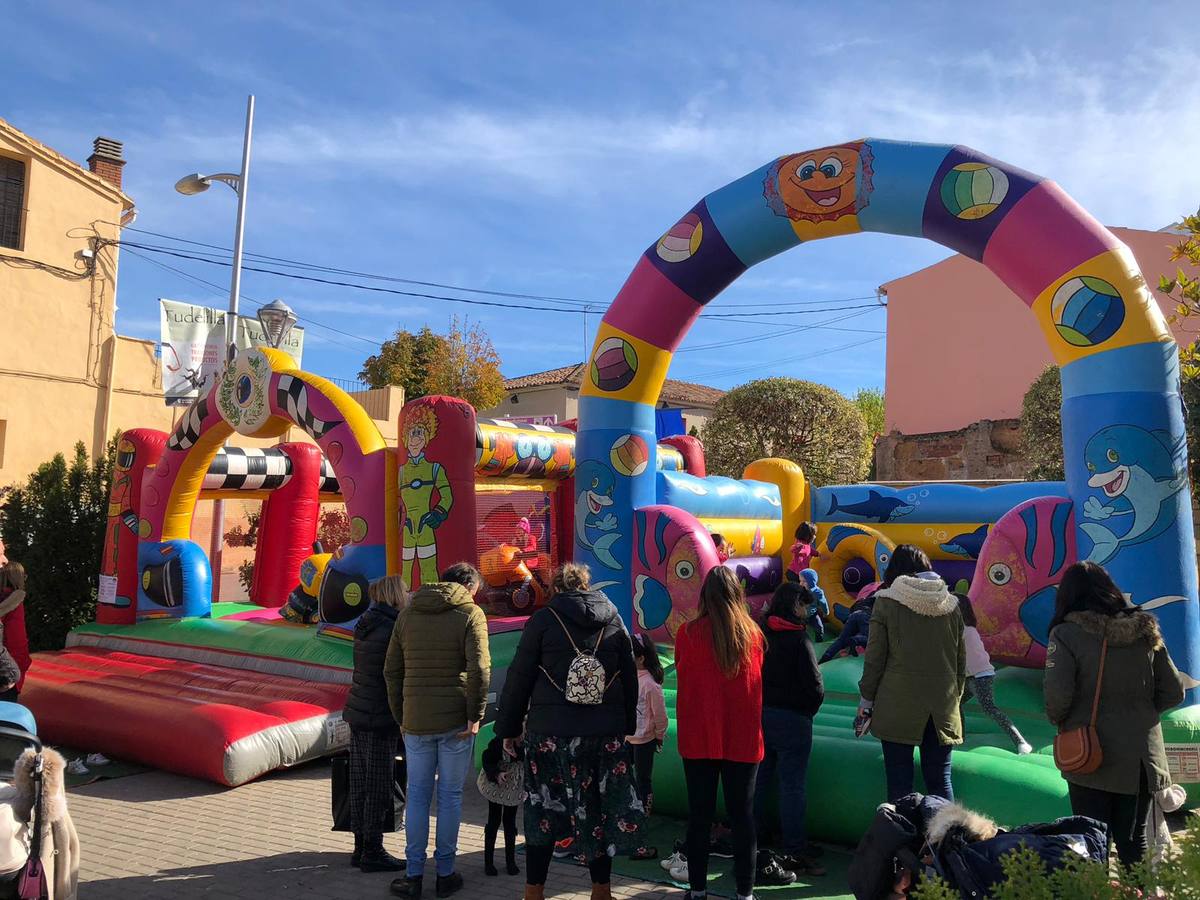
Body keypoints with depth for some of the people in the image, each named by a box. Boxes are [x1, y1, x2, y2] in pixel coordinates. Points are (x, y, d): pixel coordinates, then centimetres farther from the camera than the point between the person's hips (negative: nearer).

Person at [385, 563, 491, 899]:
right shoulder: (470, 613, -6)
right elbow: (479, 669, -16)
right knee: (450, 795, 7)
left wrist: (400, 716, 16)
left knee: (417, 795, 11)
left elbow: (392, 670, 11)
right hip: (455, 721, -3)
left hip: (415, 721, 3)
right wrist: (475, 715, -10)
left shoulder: (407, 614, 10)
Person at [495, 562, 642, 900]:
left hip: (550, 732, -3)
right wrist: (627, 726, 16)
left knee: (543, 809, 7)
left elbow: (519, 676, -2)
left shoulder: (543, 619, -2)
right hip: (607, 733, 3)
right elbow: (630, 678, 10)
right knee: (598, 808, 12)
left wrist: (508, 726, 5)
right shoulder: (614, 619, 8)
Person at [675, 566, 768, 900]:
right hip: (743, 738, 1)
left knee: (699, 814, 10)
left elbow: (682, 674, 5)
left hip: (699, 738, -1)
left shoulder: (689, 633, -10)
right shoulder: (753, 634, -4)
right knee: (742, 814, 10)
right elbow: (756, 684, 9)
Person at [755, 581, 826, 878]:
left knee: (758, 781, 15)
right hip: (791, 719, -6)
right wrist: (807, 711, 2)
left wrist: (762, 705, 12)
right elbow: (815, 687, -16)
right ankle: (795, 852, 6)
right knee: (792, 786, 1)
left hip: (759, 716, 6)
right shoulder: (798, 640, -15)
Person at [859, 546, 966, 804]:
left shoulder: (886, 601, -5)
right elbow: (961, 659, 11)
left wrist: (867, 698, 5)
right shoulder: (950, 604, 6)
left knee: (899, 782, 4)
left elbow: (874, 657, -4)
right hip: (943, 709, 3)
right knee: (940, 780, 11)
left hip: (898, 705, -3)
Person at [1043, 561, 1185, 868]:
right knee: (1133, 841, 18)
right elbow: (1173, 692, 6)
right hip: (1142, 758, 4)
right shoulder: (1145, 631, 2)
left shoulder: (1067, 634, -13)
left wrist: (1059, 720, 0)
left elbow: (1057, 696, -21)